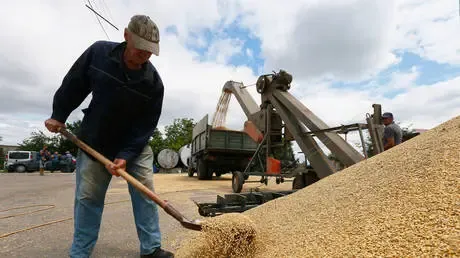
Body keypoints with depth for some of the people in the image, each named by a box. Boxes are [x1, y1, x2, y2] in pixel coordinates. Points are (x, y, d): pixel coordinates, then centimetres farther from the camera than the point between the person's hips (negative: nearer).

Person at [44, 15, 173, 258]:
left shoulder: (154, 83, -20)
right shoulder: (98, 52, -16)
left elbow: (146, 126, -16)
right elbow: (73, 85, -1)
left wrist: (126, 155, -24)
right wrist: (59, 115, 6)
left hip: (135, 143, 0)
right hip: (95, 141, 1)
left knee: (145, 192, -1)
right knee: (87, 197, 5)